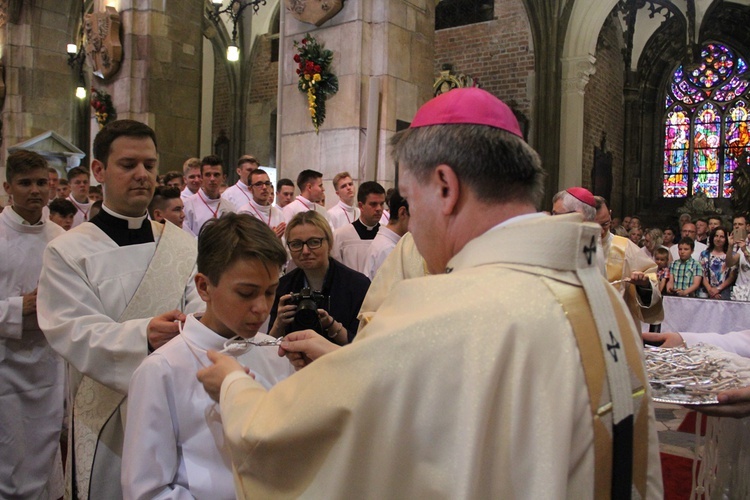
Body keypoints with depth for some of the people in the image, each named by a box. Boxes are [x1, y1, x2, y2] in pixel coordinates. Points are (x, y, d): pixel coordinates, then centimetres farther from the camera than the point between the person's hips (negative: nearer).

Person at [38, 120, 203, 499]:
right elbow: (76, 333, -16)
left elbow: (201, 314, -7)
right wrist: (143, 335, -34)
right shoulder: (68, 251, -5)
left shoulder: (183, 246, 3)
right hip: (105, 416, -2)